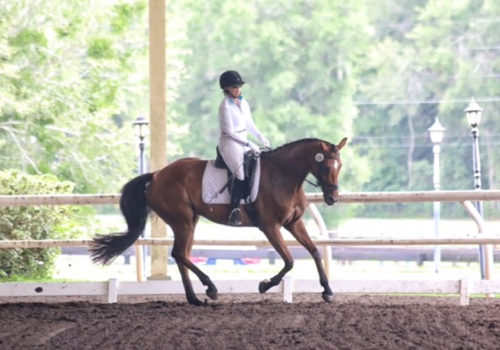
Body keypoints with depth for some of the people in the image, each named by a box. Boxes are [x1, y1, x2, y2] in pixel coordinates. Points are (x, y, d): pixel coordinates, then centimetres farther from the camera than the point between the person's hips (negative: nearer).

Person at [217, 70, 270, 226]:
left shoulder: (243, 103, 11)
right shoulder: (225, 106, -12)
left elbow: (249, 124, 19)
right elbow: (229, 132, -16)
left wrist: (260, 137, 2)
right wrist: (249, 144, -18)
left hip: (244, 143, 8)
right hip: (229, 143, -8)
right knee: (240, 172, -27)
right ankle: (234, 213, -28)